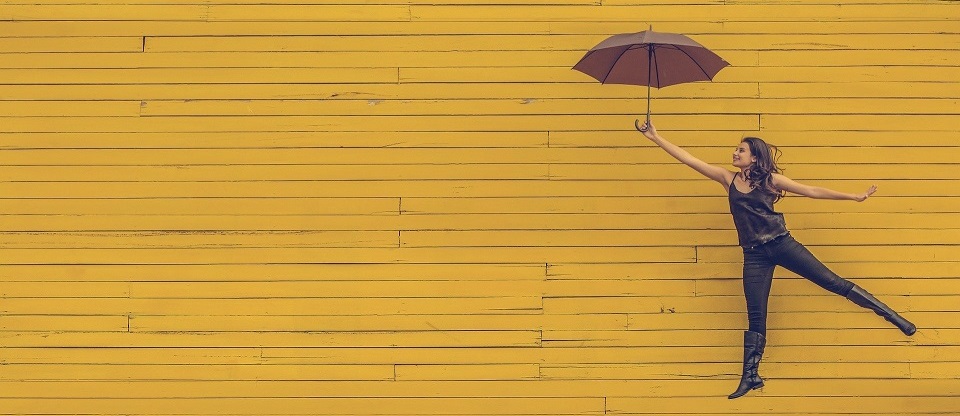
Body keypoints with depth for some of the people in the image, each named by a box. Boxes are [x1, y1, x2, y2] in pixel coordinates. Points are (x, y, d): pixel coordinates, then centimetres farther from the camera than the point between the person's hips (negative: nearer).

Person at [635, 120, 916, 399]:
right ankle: (750, 377, 9)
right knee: (756, 317, 3)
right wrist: (655, 138, 0)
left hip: (782, 244, -2)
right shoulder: (728, 179, 7)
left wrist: (853, 197, 1)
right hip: (755, 255, 2)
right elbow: (688, 158, 4)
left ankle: (892, 317, 7)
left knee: (833, 282, -1)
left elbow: (812, 191, 4)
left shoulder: (770, 180, 1)